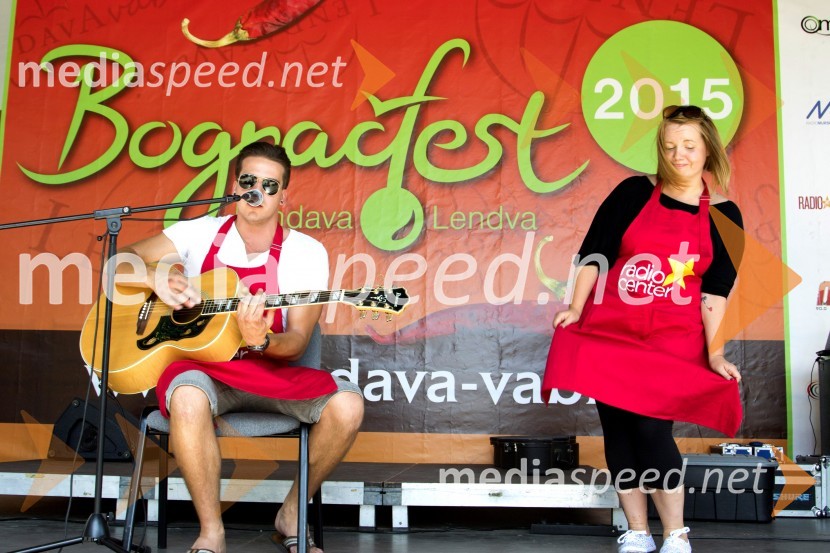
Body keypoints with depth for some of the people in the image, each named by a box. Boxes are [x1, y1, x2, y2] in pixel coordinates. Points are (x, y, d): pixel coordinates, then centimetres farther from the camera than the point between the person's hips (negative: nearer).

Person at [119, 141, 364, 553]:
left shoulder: (307, 253, -1)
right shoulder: (201, 233, 3)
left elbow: (296, 344, -6)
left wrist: (261, 341, -29)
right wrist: (157, 278, -18)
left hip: (269, 369, 1)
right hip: (202, 367, -1)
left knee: (347, 404, -25)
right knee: (189, 399, -38)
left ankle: (291, 517, 0)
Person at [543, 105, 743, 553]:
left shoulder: (723, 215, 4)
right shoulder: (634, 193, 2)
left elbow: (715, 291, 0)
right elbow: (594, 253, 1)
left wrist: (713, 352, -8)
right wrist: (576, 309, -7)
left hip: (673, 338, -1)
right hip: (609, 329, 1)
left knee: (652, 429, -12)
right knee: (617, 430, 3)